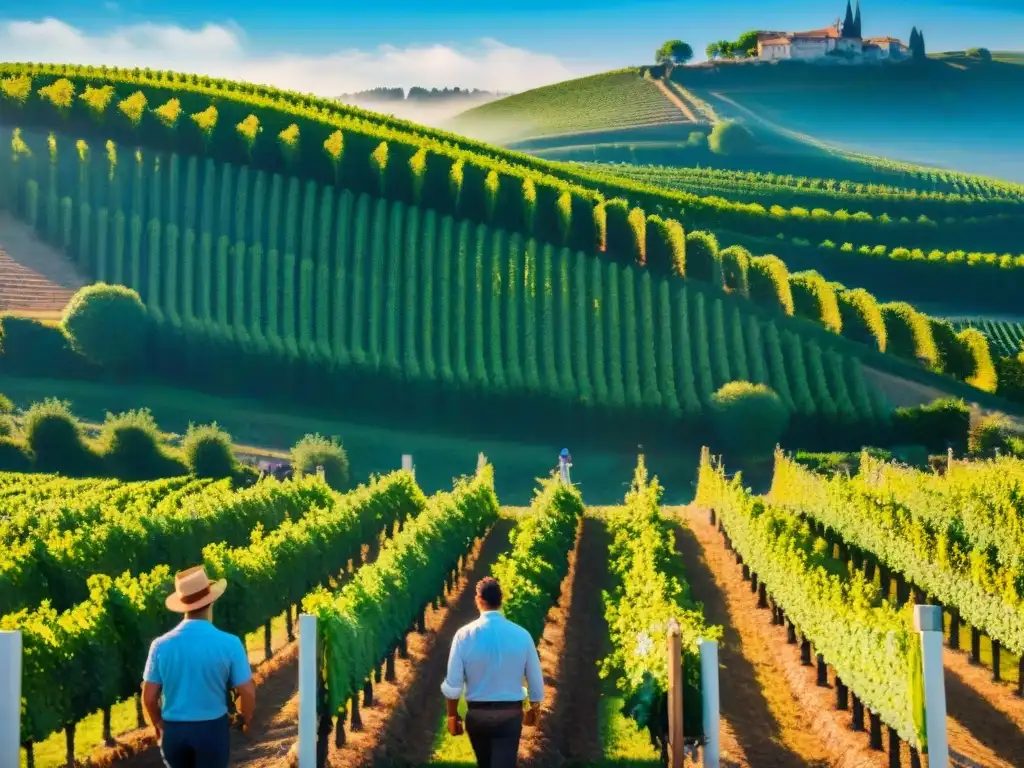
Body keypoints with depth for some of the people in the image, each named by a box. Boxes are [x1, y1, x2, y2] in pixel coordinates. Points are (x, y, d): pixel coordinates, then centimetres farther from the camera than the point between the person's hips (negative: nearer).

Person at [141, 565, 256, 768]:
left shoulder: (161, 645, -7)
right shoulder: (229, 644, -12)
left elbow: (149, 697, -2)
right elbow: (247, 693, -8)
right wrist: (247, 720, 13)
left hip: (174, 730, 2)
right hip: (212, 729, -2)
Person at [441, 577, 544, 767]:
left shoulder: (465, 635, -11)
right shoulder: (521, 635, -8)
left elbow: (453, 684, -10)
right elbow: (536, 679, 1)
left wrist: (453, 715, 6)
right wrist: (534, 708, 20)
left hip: (477, 714, 1)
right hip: (510, 715, -1)